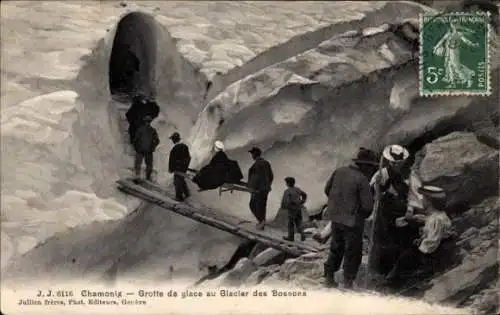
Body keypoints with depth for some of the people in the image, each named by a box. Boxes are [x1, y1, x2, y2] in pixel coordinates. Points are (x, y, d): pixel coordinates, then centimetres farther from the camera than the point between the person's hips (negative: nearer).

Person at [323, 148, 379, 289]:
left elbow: (327, 189, 10)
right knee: (353, 252, 10)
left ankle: (329, 277, 29)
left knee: (336, 248, 21)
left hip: (335, 218, 6)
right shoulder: (361, 179, -20)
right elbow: (368, 205, -18)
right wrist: (363, 216, 3)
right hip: (353, 221, -6)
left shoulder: (339, 171, -1)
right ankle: (348, 282, 17)